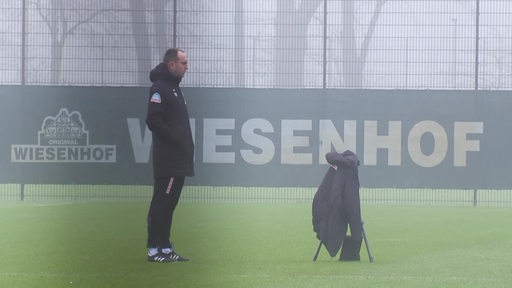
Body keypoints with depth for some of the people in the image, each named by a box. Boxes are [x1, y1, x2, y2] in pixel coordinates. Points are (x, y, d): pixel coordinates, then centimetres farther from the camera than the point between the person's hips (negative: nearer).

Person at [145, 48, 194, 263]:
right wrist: (174, 139, -17)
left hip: (178, 160, 10)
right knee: (161, 204, -7)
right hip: (167, 161, -10)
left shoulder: (174, 87, 20)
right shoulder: (160, 88, -11)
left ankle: (165, 248, 15)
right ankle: (155, 249, -6)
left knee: (168, 204, 12)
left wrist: (185, 144, 12)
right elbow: (153, 121, -20)